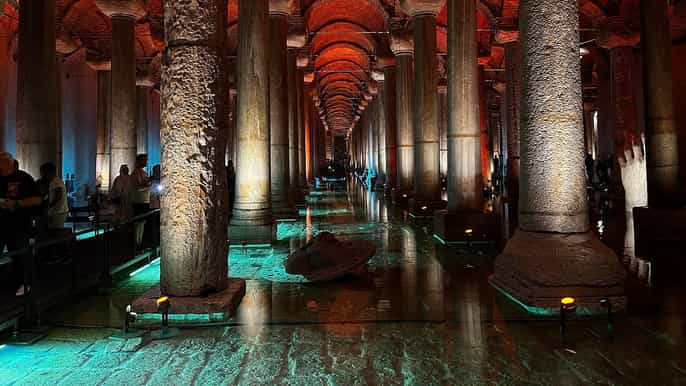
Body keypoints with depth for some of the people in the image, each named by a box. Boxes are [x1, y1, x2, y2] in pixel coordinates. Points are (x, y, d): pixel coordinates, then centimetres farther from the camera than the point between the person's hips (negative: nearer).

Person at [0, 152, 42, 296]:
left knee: (19, 257, 7)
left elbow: (37, 199, -7)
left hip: (18, 226, -4)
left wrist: (16, 203, -18)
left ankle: (23, 284, 21)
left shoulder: (23, 178, -4)